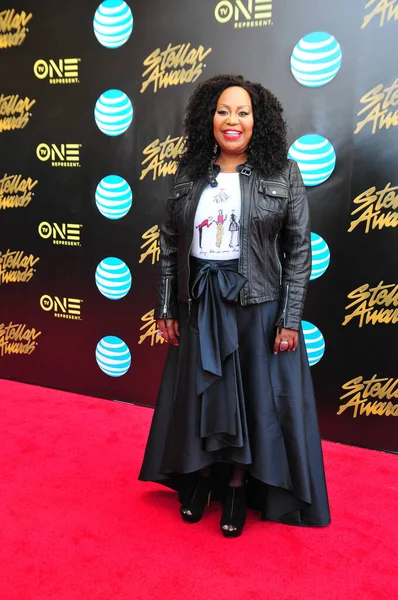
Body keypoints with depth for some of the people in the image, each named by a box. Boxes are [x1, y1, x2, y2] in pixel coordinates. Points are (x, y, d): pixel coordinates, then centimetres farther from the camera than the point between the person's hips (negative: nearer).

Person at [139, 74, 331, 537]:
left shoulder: (283, 175, -2)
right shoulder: (189, 176, 5)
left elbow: (299, 250, -4)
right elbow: (169, 246, 6)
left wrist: (290, 318, -9)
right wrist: (167, 309, 3)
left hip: (258, 304, -2)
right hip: (199, 303, 3)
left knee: (255, 395, 8)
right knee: (200, 392, 13)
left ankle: (238, 486, 29)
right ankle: (199, 475, 35)